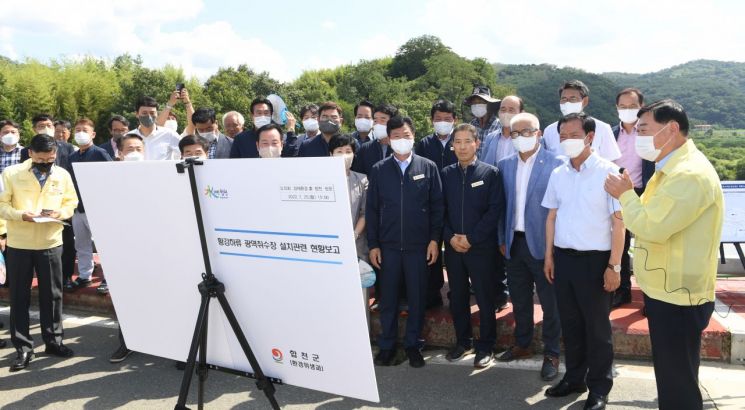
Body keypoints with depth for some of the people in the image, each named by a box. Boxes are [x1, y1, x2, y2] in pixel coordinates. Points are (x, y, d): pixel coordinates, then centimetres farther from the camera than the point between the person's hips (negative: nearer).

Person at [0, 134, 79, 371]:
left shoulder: (62, 175, 3)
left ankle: (53, 341, 23)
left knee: (52, 294, 9)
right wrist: (21, 214, -23)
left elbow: (71, 203, 8)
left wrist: (59, 212, -13)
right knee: (19, 297, 5)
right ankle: (23, 348, 14)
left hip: (51, 243, 2)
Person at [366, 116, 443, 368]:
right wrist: (373, 245, 1)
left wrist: (435, 239, -4)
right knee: (388, 297, 8)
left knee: (417, 297, 8)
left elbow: (437, 206, 2)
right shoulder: (378, 170, 3)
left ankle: (413, 344, 23)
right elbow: (371, 210, 4)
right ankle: (387, 345, 22)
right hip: (388, 246, 1)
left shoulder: (428, 167, 1)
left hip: (419, 245, 0)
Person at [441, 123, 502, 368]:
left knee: (485, 299, 3)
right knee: (457, 298, 11)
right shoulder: (445, 174, 7)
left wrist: (471, 238, -13)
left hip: (481, 247, -3)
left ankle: (485, 346, 16)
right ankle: (463, 341, 26)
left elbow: (495, 210, -8)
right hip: (452, 247, 3)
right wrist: (450, 237, -8)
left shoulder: (490, 173, -2)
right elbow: (440, 209, 6)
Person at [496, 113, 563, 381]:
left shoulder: (555, 164, -8)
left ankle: (551, 354, 19)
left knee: (549, 302, 6)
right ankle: (522, 345, 33)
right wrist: (502, 239, 8)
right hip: (513, 243, 5)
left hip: (542, 243, -5)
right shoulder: (505, 165, 7)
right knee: (519, 299, 17)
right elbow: (501, 205, 10)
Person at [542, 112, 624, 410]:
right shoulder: (558, 175, 6)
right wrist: (549, 255, 10)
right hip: (563, 257, 5)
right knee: (570, 323, 15)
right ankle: (574, 377, 31)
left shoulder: (608, 172, -9)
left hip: (594, 259, -5)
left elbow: (618, 221, -9)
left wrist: (614, 265, -12)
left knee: (597, 327, 7)